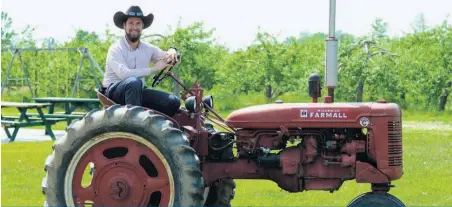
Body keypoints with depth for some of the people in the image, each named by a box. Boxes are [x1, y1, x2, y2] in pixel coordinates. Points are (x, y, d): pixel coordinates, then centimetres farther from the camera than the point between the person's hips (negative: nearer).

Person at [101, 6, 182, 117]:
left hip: (137, 92, 6)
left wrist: (172, 52, -14)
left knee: (173, 102, -13)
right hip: (114, 92, -6)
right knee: (134, 82, -39)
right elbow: (124, 74, -29)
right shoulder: (116, 49, -14)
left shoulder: (148, 48, 4)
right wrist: (153, 69, -27)